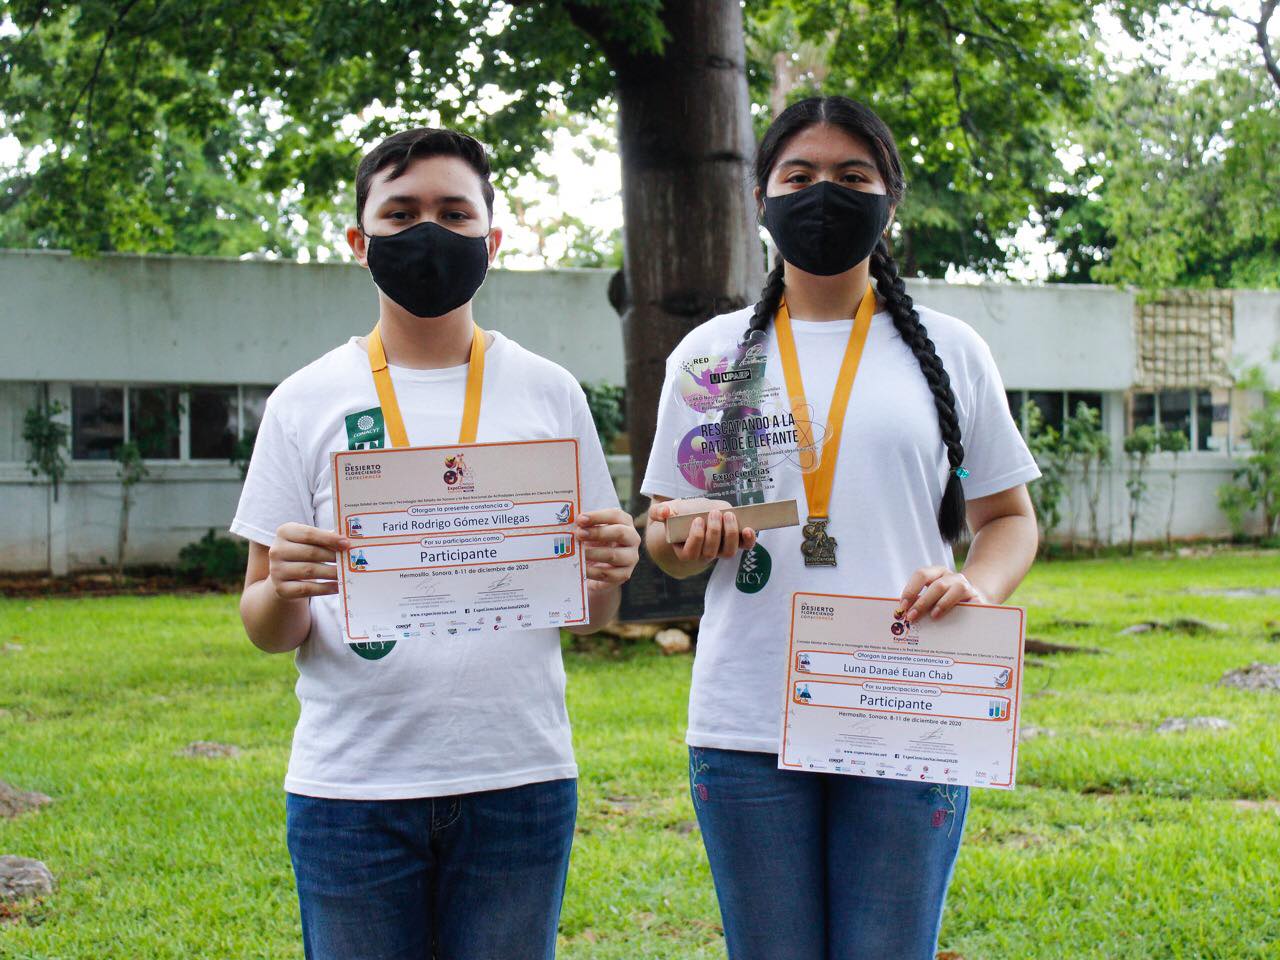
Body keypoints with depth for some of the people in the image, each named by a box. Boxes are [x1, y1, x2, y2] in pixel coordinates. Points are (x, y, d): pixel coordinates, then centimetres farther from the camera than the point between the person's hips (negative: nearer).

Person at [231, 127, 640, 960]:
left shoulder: (549, 393, 7)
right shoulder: (306, 403, 4)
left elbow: (590, 613, 10)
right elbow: (267, 632, 5)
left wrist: (608, 572, -12)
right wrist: (284, 592, -17)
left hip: (519, 781, 1)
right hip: (352, 789, 0)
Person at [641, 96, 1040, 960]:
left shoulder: (950, 352, 8)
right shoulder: (709, 354, 10)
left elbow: (1010, 520, 12)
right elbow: (663, 544, 14)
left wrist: (976, 587, -10)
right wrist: (688, 533, -10)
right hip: (747, 725, 1)